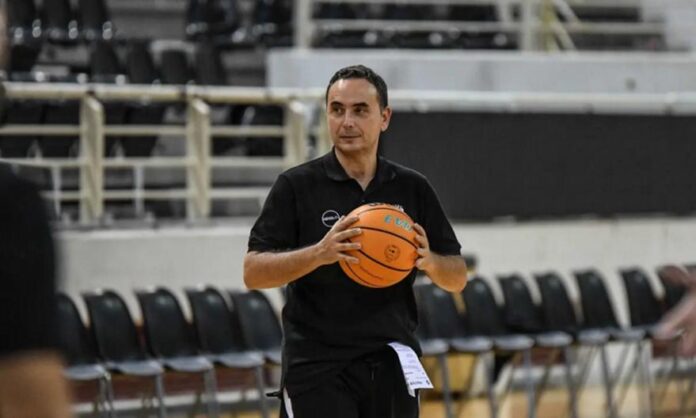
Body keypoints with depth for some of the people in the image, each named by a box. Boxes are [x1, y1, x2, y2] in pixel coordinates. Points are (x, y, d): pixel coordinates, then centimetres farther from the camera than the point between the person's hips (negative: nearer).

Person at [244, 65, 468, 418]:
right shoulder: (296, 186, -2)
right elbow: (253, 273, -9)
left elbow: (457, 277, 10)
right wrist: (319, 253, -25)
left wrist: (428, 261, -13)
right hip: (318, 366, -3)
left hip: (391, 365, 4)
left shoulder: (413, 189, 7)